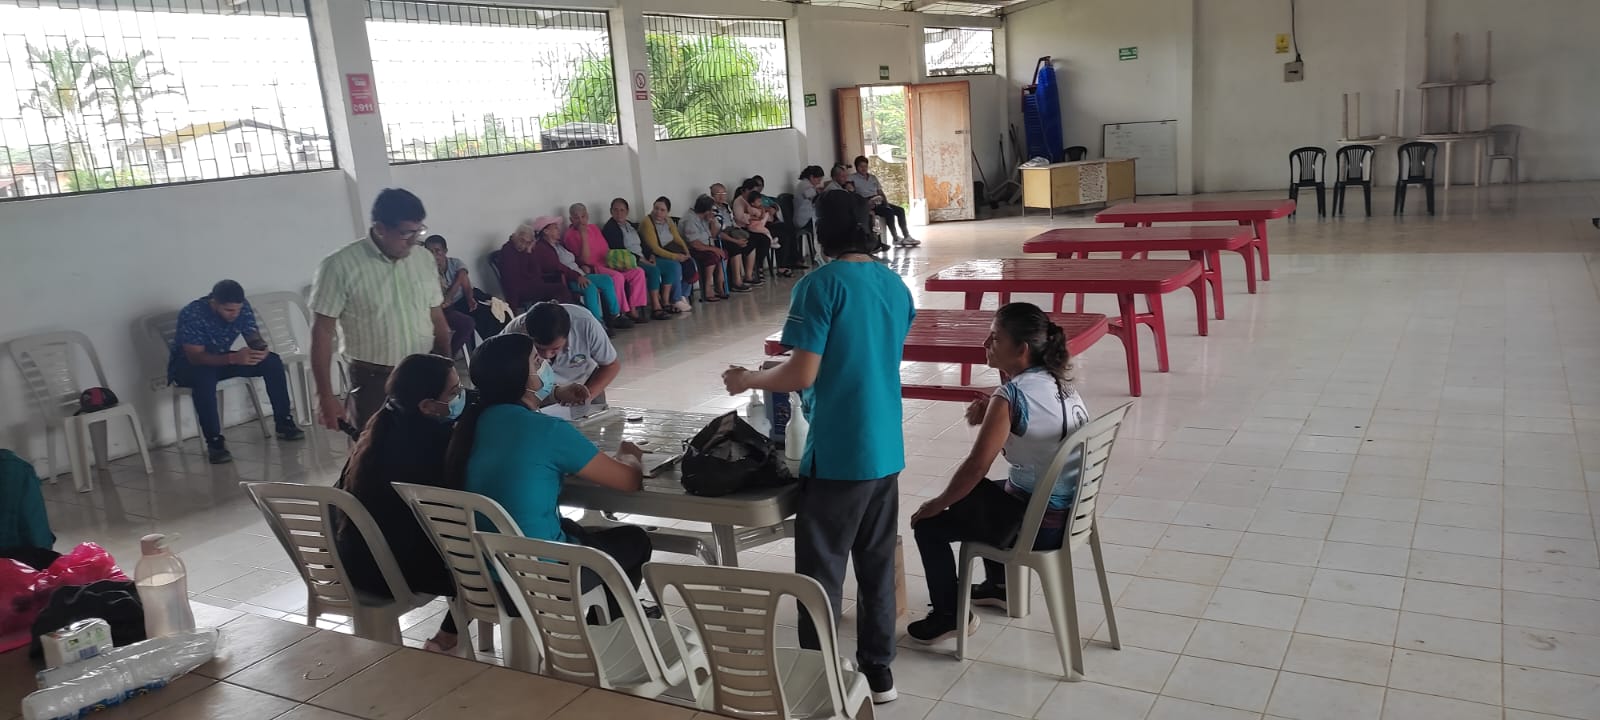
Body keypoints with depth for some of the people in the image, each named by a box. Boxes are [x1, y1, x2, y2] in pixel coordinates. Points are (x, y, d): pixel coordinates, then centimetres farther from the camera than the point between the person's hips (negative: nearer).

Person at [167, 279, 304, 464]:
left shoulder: (242, 307, -15)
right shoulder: (191, 315, -30)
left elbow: (254, 338, -9)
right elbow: (195, 356, -35)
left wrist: (260, 348, -34)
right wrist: (233, 358, -49)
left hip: (222, 359, 5)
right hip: (187, 365, -5)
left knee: (272, 361, -15)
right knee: (204, 376, -40)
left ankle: (284, 423, -6)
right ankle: (214, 442, -33)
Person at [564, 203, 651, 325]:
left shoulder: (593, 227, 17)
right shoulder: (570, 235, -6)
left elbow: (606, 249, 23)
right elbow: (584, 259, -16)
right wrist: (583, 235, -18)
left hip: (607, 265, 8)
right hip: (591, 269, -8)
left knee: (638, 272, -8)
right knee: (617, 277, -34)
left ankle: (633, 309, -16)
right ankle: (622, 313, -25)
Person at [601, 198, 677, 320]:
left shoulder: (631, 225, 21)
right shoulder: (609, 228, -5)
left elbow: (642, 244, 23)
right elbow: (619, 251, -14)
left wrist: (651, 255, 3)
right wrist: (639, 259, -19)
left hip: (643, 259, 9)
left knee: (672, 266, -6)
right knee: (654, 270, -32)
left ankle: (665, 302, -9)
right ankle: (656, 308, -31)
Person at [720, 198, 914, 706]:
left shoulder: (821, 285, -14)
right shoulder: (897, 287, 8)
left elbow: (801, 376, -17)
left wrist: (748, 380, 1)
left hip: (837, 453, -7)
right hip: (887, 449, 7)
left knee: (821, 572, 4)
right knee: (877, 564, 16)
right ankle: (877, 669, 27)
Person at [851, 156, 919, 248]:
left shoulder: (873, 177, 20)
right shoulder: (853, 178, 0)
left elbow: (880, 192, 18)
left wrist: (886, 202, 1)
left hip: (879, 202, 7)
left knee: (900, 210, -10)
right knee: (889, 211, -29)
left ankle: (906, 236, -12)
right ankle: (896, 238, -23)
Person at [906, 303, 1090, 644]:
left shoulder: (1011, 396, -23)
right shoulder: (1058, 382, 3)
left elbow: (976, 466, -25)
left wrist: (939, 503, -10)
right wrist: (989, 411, -2)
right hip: (1071, 512, 9)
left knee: (928, 523, 4)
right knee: (977, 494, 33)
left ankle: (949, 616, 17)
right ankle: (1000, 586, 45)